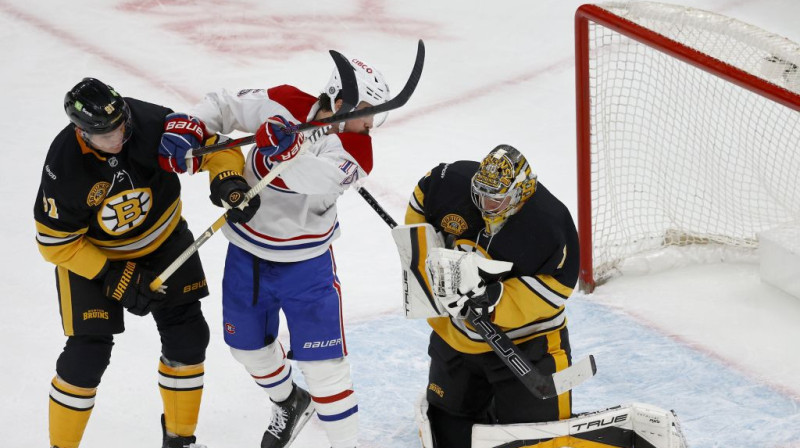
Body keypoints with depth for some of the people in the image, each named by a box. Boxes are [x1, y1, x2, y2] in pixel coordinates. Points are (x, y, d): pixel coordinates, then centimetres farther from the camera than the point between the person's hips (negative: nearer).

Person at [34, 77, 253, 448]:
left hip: (163, 239, 3)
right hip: (91, 252, -3)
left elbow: (214, 147, -18)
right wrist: (114, 278, -23)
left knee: (187, 335, 4)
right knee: (89, 352, -8)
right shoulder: (64, 167, -31)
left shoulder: (152, 123, -29)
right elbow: (55, 243, -21)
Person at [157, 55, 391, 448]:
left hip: (306, 264, -3)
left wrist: (287, 150, -59)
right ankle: (289, 404, 50)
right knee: (249, 346, 21)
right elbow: (221, 106, -4)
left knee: (323, 364, -8)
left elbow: (320, 180, -41)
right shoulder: (282, 105, -16)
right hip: (247, 251, 3)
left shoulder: (354, 150, -20)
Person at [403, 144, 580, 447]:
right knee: (448, 422, 19)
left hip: (526, 339, -5)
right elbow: (422, 201, 8)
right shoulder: (451, 182, -15)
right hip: (456, 333, 5)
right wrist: (429, 250, -2)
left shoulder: (550, 223, -26)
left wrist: (494, 300, -35)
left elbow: (552, 289, -26)